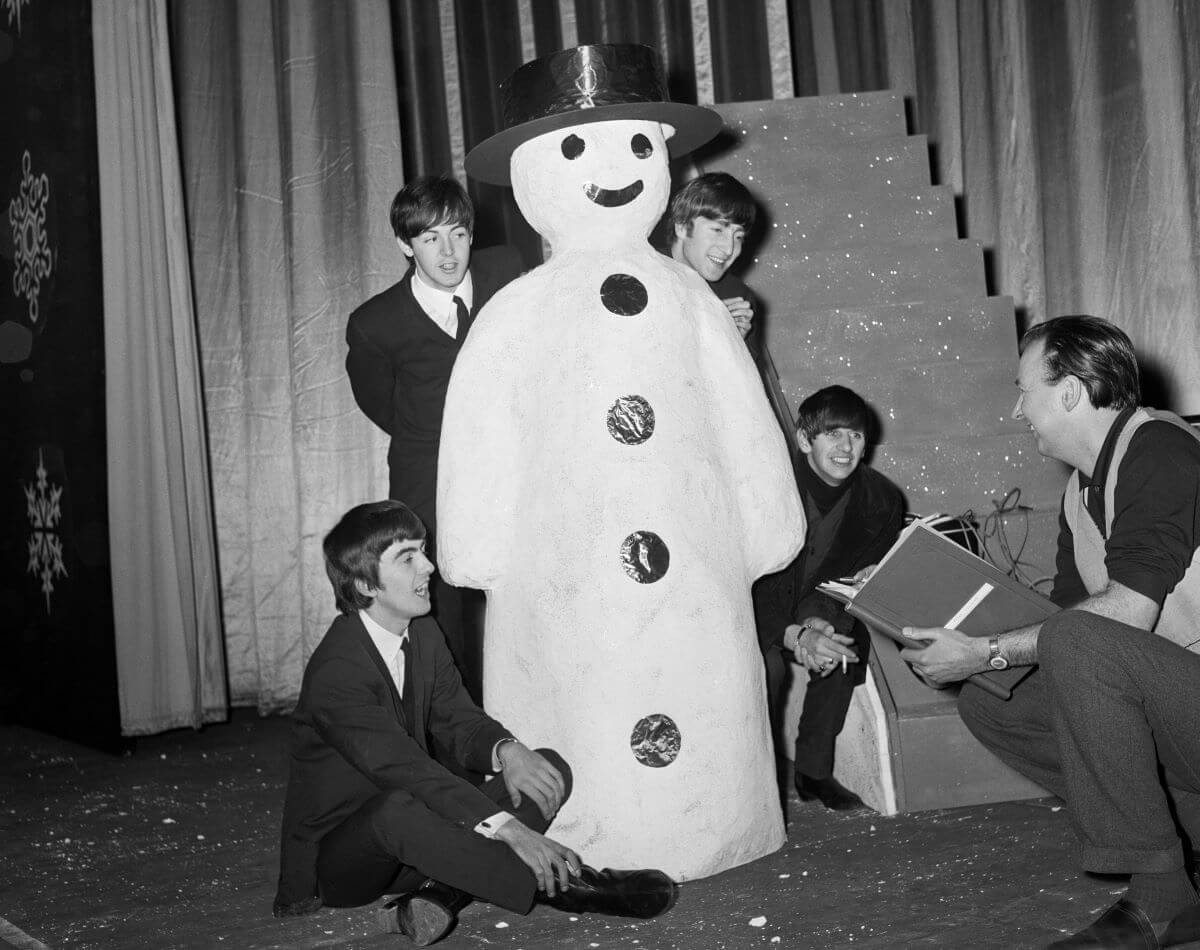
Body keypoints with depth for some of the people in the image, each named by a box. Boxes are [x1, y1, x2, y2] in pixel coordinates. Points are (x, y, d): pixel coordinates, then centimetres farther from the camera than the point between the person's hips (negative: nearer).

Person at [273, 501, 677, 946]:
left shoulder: (423, 634, 4)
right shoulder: (335, 672, -23)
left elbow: (457, 719, 6)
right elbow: (403, 767, -33)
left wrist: (506, 751, -19)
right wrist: (510, 830, -41)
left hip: (407, 841, 8)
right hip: (336, 857, -8)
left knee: (550, 769, -5)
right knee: (395, 809, -43)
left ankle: (440, 893, -25)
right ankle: (561, 882, -32)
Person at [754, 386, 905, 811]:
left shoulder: (881, 500, -11)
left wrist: (820, 621, -29)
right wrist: (795, 636, -41)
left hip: (822, 617, 4)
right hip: (755, 617, -4)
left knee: (851, 640, -23)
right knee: (766, 666, -30)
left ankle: (813, 770, -10)